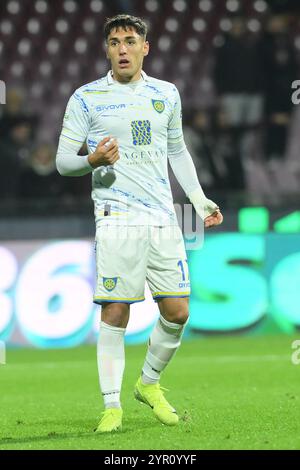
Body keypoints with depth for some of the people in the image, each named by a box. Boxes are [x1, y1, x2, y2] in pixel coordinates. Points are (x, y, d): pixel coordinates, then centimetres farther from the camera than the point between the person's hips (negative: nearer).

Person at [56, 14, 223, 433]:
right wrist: (93, 160, -19)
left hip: (163, 219, 4)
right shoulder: (87, 98, 1)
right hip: (117, 219, -4)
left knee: (177, 312, 2)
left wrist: (200, 199, 19)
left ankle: (149, 383, 25)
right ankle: (112, 406, 2)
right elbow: (63, 160, 1)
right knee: (115, 314, -6)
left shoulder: (167, 94, 13)